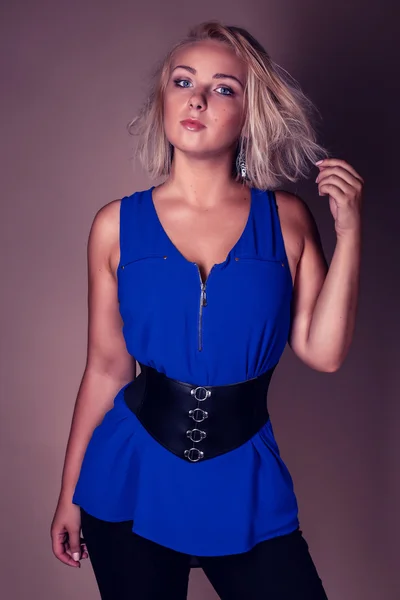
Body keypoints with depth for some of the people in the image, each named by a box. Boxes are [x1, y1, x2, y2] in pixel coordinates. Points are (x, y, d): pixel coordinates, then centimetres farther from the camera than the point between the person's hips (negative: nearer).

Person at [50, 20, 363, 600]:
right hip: (131, 485, 0)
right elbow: (106, 368, 3)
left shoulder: (287, 219, -1)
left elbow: (323, 351, -8)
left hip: (246, 488, 0)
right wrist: (69, 493, 7)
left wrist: (348, 231, -11)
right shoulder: (118, 225, -1)